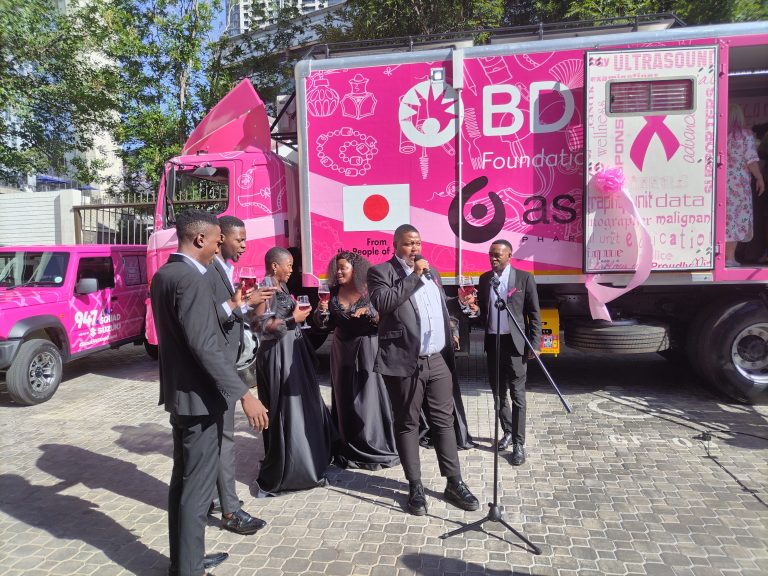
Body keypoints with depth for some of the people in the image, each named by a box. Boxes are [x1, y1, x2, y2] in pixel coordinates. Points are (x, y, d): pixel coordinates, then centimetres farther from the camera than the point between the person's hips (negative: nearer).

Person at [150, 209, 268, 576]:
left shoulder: (163, 275, 9)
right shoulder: (192, 279, -21)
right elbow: (204, 345, -27)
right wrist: (244, 395, -27)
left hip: (179, 392, 10)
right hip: (198, 396, -10)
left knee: (183, 480, 19)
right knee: (198, 486, 1)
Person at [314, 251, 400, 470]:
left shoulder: (370, 290, -7)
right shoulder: (334, 293, 4)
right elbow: (328, 324, 7)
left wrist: (369, 312, -25)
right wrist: (322, 312, -12)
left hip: (367, 350, -4)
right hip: (342, 351, 4)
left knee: (369, 397, 1)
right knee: (346, 399, 9)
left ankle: (377, 448, 15)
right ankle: (350, 450, 21)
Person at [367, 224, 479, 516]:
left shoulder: (432, 272, 16)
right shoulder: (381, 272, -4)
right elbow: (383, 303, -23)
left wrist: (449, 346, 17)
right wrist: (414, 276, -18)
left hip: (438, 360, 6)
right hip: (405, 362, -5)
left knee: (444, 421, 10)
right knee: (407, 424, 5)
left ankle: (454, 483, 20)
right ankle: (415, 487, 18)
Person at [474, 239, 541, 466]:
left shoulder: (524, 278, -4)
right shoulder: (484, 279, 8)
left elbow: (534, 314, -3)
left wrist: (535, 344, -8)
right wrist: (473, 308, -6)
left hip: (514, 343, -5)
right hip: (492, 342, 5)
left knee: (517, 395, -2)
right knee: (499, 393, 15)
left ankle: (518, 444, 7)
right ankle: (508, 432, 33)